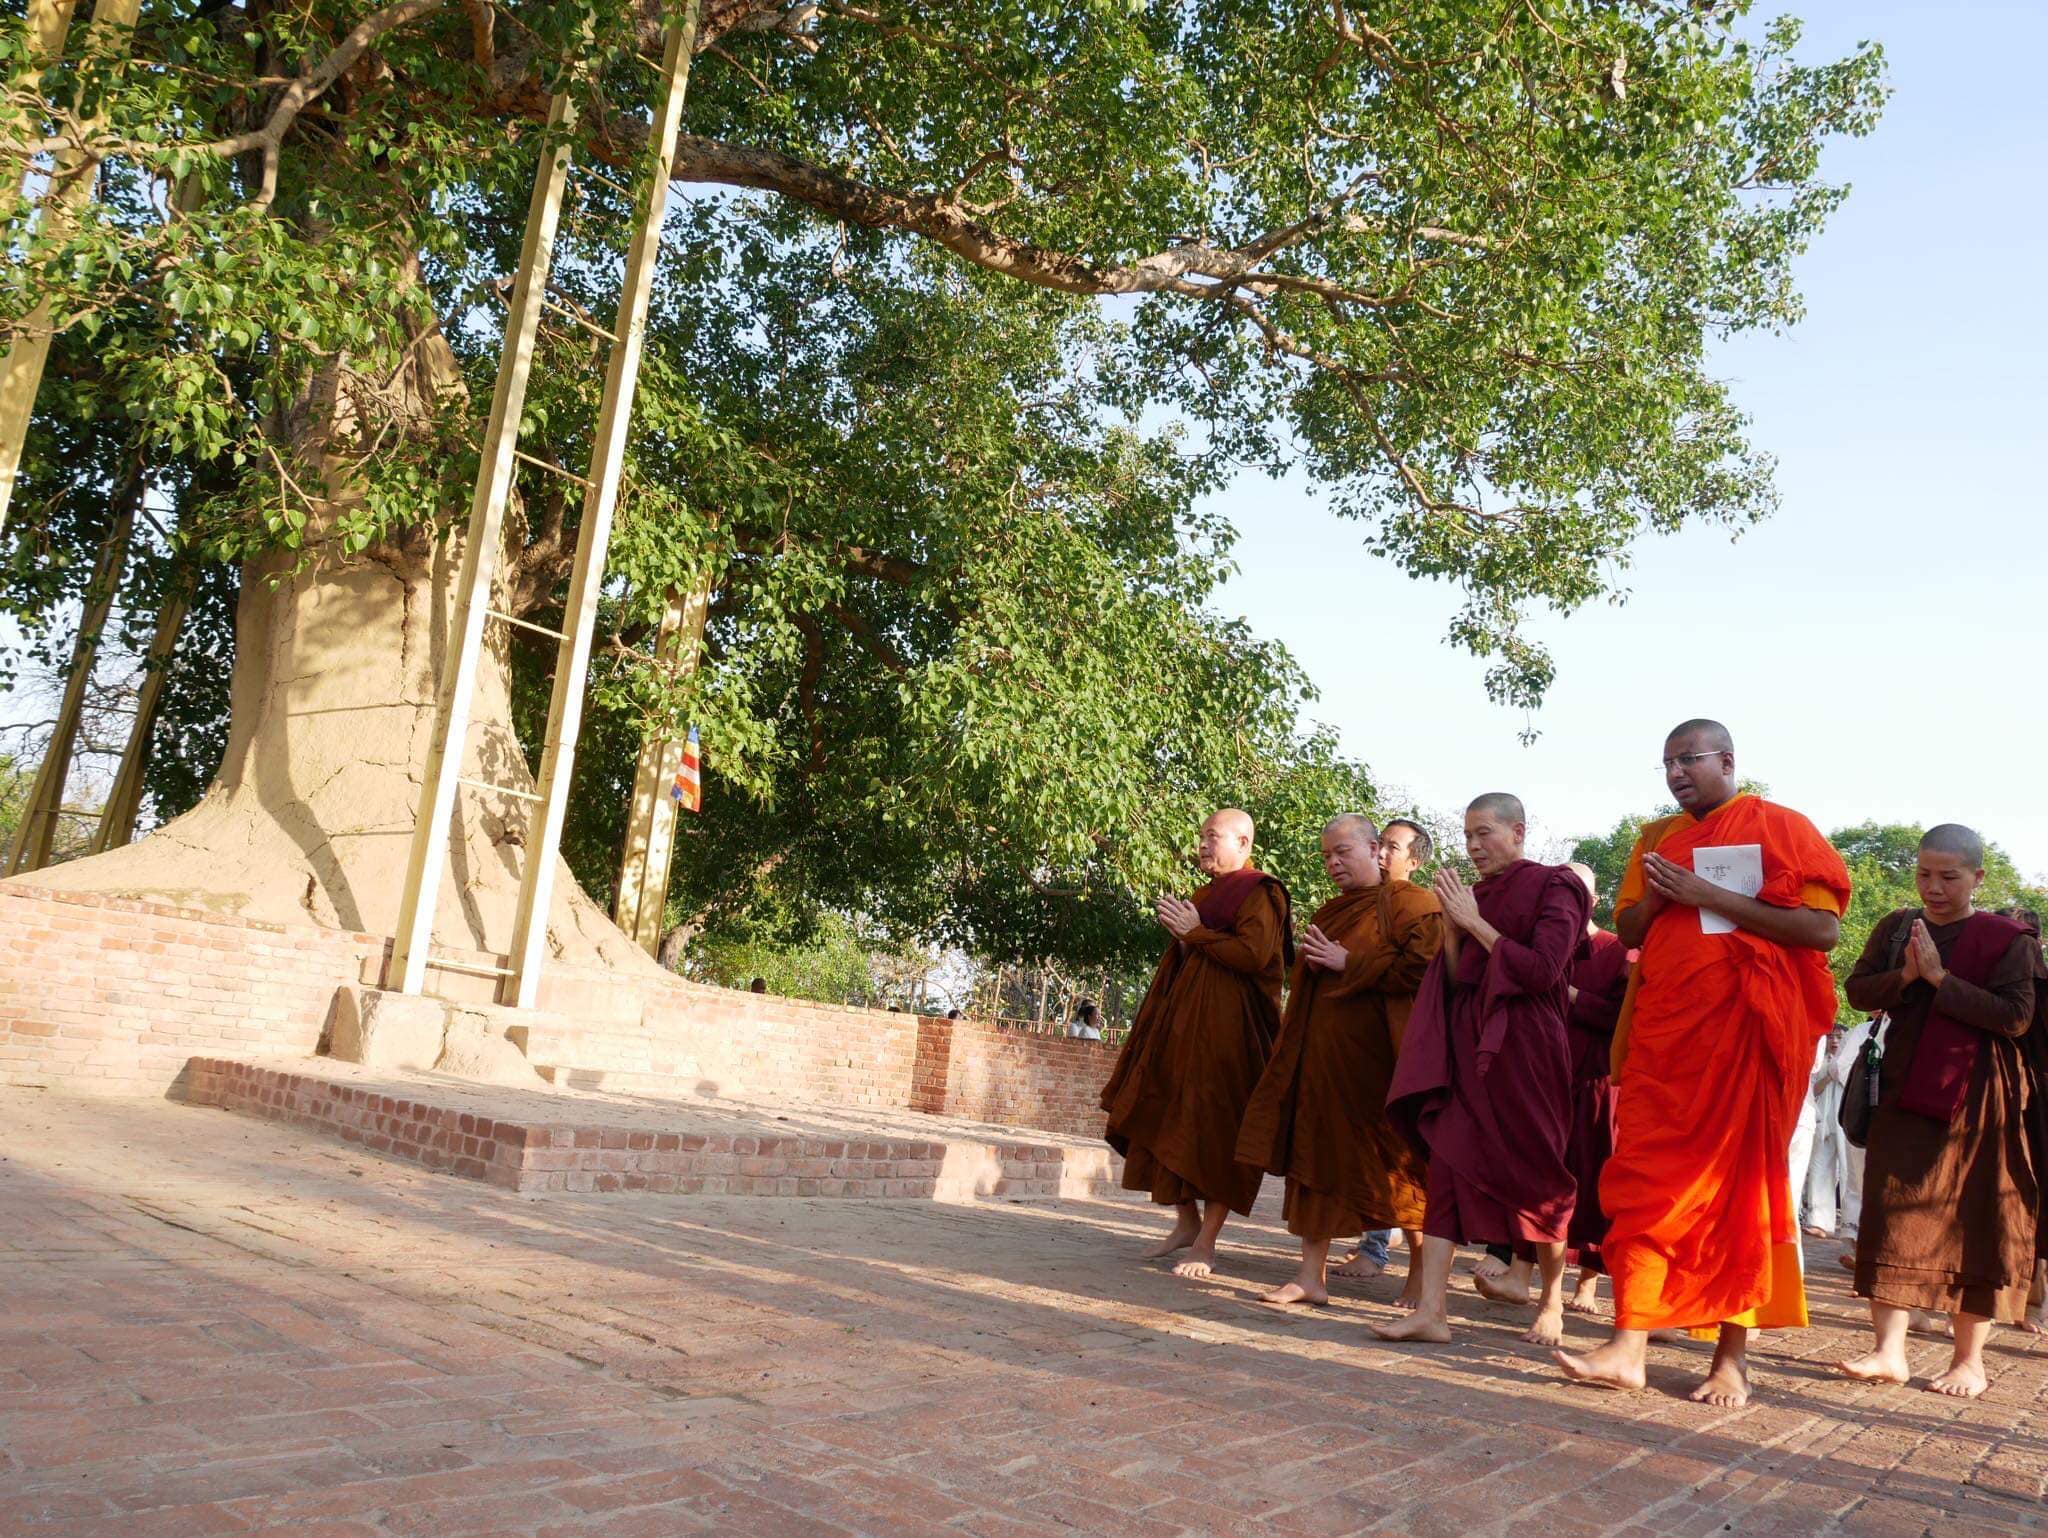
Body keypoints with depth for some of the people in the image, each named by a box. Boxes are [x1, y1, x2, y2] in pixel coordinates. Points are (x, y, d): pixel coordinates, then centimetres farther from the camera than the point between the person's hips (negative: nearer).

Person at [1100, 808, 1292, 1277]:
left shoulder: (1259, 893, -6)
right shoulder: (1205, 895, 20)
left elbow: (1253, 955, -21)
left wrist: (1194, 932, -12)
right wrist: (1177, 930, 7)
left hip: (1227, 1028, -8)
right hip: (1184, 1021, 9)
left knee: (1214, 1131, -6)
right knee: (1169, 1123, 7)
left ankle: (1206, 1242, 1)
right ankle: (1187, 1222, 19)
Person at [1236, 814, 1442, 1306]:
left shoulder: (1407, 902, -4)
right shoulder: (1330, 911, 20)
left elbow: (1423, 966, -18)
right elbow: (1306, 982, 29)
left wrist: (1348, 963, -14)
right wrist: (1311, 961, 5)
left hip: (1376, 1052, -7)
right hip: (1323, 1050, 7)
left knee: (1396, 1156, 3)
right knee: (1317, 1154, 3)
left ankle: (1423, 1268, 20)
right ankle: (1311, 1275, 6)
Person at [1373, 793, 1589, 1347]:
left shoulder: (1552, 888, -2)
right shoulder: (1474, 894, 14)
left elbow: (1542, 970, -15)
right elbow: (1456, 982, 12)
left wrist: (1475, 923, -12)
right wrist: (1451, 926, -3)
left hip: (1522, 1048, -5)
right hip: (1466, 1046, 5)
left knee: (1535, 1176, 5)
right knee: (1447, 1165, -5)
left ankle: (1552, 1302, 26)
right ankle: (1432, 1310, -7)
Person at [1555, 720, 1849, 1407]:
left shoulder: (1780, 829, 0)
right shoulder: (1656, 838, 17)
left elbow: (1824, 928, -11)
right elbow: (1627, 930, 17)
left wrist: (1713, 897, -15)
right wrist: (1657, 895, -4)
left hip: (1744, 1027, -5)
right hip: (1663, 1028, 5)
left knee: (1738, 1182, 0)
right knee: (1643, 1182, 0)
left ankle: (1733, 1356, 10)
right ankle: (1628, 1346, 2)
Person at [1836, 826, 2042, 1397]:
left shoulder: (2007, 939, -3)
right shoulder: (1896, 927, 9)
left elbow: (2015, 1017, -13)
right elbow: (1857, 989, 5)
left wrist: (1940, 977, -18)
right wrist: (1904, 976, -13)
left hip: (1976, 1103, -3)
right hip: (1905, 1095, 3)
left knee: (1973, 1225, 4)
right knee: (1894, 1216, -1)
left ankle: (1968, 1360, 14)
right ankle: (1889, 1351, 1)